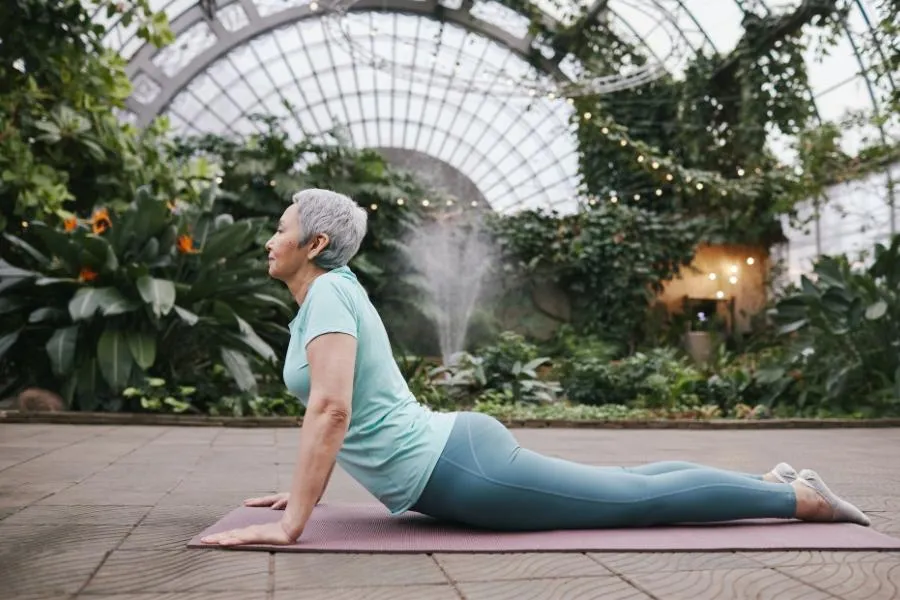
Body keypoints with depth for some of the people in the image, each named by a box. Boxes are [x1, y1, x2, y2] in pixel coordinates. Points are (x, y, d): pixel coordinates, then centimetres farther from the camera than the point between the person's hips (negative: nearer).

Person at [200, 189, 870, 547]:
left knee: (639, 499, 2)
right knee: (624, 488, 18)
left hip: (458, 469, -9)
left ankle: (801, 498, 15)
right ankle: (774, 482, 30)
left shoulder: (327, 293, -14)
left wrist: (292, 522, -25)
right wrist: (306, 490, 27)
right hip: (454, 452, 9)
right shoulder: (329, 296, 15)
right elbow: (335, 410, 26)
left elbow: (331, 410, -27)